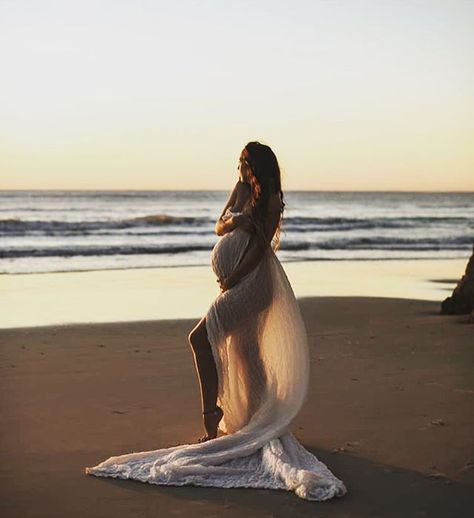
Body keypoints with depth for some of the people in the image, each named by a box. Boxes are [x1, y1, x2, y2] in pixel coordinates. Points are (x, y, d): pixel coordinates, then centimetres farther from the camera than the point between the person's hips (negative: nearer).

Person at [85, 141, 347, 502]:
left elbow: (260, 246, -16)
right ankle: (256, 420, 23)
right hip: (234, 279, 9)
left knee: (202, 339, -15)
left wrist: (232, 279, -17)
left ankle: (212, 413, -9)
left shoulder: (270, 200, -12)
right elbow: (219, 227, 11)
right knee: (243, 350, 13)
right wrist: (232, 221, -11)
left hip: (250, 282, -8)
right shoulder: (240, 189, 11)